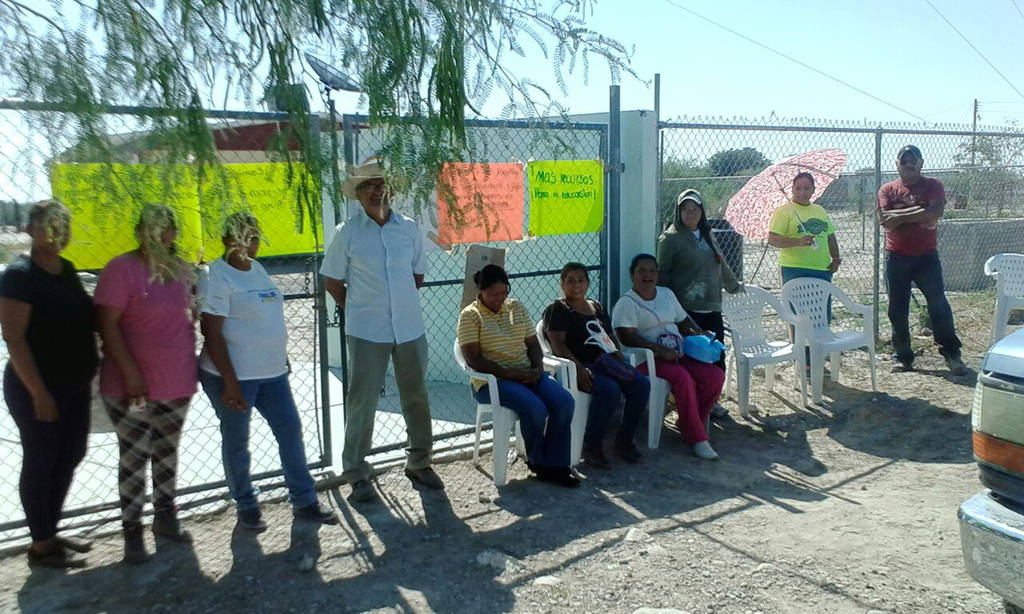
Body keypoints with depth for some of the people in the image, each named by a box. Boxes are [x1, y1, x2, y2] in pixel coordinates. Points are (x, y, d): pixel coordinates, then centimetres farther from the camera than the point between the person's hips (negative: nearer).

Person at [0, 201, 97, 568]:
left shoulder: (67, 270, 7)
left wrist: (88, 370, 14)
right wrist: (39, 393, -21)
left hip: (75, 385, 8)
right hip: (37, 390, -8)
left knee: (69, 457, 16)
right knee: (40, 463, 5)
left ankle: (51, 532, 32)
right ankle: (41, 546, 19)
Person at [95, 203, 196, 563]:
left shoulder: (180, 270, 7)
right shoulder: (123, 268, -12)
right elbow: (107, 324, -16)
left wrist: (192, 368, 16)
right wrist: (130, 373, -21)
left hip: (177, 383, 6)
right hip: (133, 386, -6)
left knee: (167, 452, 15)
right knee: (134, 457, 1)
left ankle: (165, 518, 29)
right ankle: (132, 530, 14)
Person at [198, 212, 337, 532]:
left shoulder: (257, 269, 11)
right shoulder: (216, 276, -13)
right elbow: (211, 333, -17)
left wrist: (283, 359, 20)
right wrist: (230, 381, -21)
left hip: (271, 373, 7)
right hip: (233, 376, -7)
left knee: (291, 432, 8)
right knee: (237, 442, 7)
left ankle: (304, 501, 19)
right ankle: (246, 506, 25)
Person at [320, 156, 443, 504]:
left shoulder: (409, 229, 4)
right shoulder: (347, 233, -4)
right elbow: (332, 282, 3)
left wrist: (397, 302, 12)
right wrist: (359, 310, 5)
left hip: (410, 328, 3)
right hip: (366, 332, -3)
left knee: (416, 398, 12)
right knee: (362, 403, 3)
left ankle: (419, 463, 28)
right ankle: (356, 474, 15)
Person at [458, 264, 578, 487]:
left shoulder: (516, 307, 13)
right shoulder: (470, 316, -4)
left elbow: (533, 344, 16)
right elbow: (473, 360, -12)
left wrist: (537, 368, -5)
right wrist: (510, 373, -19)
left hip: (527, 374, 6)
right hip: (491, 380, -6)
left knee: (565, 401, -20)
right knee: (535, 408, -30)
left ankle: (553, 465, -12)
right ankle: (537, 460, -3)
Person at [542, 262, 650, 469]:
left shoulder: (597, 307, 26)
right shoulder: (557, 310, 4)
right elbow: (558, 345, -8)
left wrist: (618, 356, 3)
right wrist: (578, 368, -23)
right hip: (582, 366, -7)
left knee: (642, 384, -18)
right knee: (609, 389, -34)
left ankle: (624, 440, -5)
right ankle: (592, 446, -19)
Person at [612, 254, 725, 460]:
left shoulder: (667, 294, 19)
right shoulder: (627, 303, -4)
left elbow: (683, 320, 27)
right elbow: (627, 337, -16)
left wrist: (699, 333, 5)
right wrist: (660, 350, -22)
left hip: (679, 355, 7)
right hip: (650, 359, -7)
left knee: (716, 376, -15)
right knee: (683, 379, -34)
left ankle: (687, 424, 0)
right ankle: (696, 438, -22)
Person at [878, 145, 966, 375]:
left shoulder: (933, 186, 3)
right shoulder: (887, 190, 6)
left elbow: (936, 212, -16)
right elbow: (885, 220, -9)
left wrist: (901, 216, -15)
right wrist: (919, 212, -11)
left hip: (927, 255, -1)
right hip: (896, 257, 2)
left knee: (939, 305, -3)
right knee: (898, 310, 6)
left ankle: (952, 354, 8)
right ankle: (902, 356, 17)